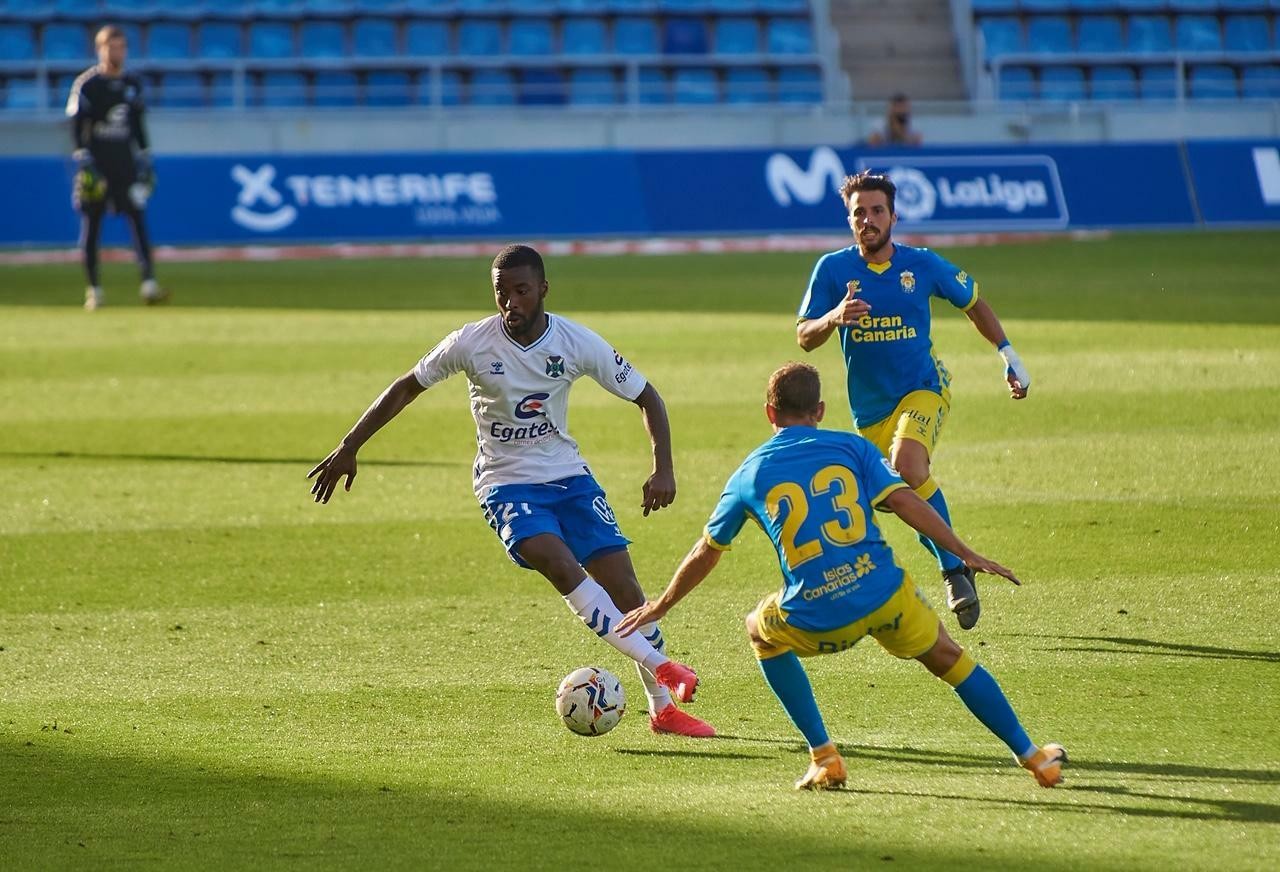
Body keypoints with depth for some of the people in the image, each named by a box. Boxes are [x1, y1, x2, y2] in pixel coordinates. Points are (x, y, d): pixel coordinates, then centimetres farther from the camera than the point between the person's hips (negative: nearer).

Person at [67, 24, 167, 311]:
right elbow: (76, 125, -8)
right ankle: (93, 289, 8)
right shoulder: (87, 84, -4)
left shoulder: (132, 84, 11)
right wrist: (83, 161, -16)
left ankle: (149, 285, -14)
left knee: (138, 220, -7)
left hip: (124, 162, 4)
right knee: (91, 224, 0)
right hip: (96, 161, -4)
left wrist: (144, 158, 13)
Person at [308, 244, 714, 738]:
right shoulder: (471, 343, -14)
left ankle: (663, 708, 11)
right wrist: (348, 450, 0)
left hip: (568, 476, 2)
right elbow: (406, 389, 0)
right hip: (505, 484, -2)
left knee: (624, 586, -5)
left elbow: (645, 397, 0)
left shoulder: (578, 343, -11)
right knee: (560, 564, -30)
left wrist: (663, 470, -12)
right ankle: (659, 664, -26)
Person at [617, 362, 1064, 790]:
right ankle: (1032, 757, 27)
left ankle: (824, 756, 24)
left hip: (816, 620, 0)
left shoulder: (748, 476, 13)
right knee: (948, 658, 23)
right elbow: (904, 502, -3)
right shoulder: (851, 447, 9)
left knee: (762, 631, 31)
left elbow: (706, 553, 22)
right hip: (885, 595, 0)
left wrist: (660, 606, 37)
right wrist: (967, 555, 1)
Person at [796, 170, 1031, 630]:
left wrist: (1009, 356, 10)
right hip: (869, 409, 3)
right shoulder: (833, 269, -4)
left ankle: (955, 570, -23)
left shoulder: (922, 265, -4)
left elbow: (974, 304, 13)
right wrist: (834, 318, -28)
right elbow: (803, 338, -7)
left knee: (906, 466, -30)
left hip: (922, 390, -3)